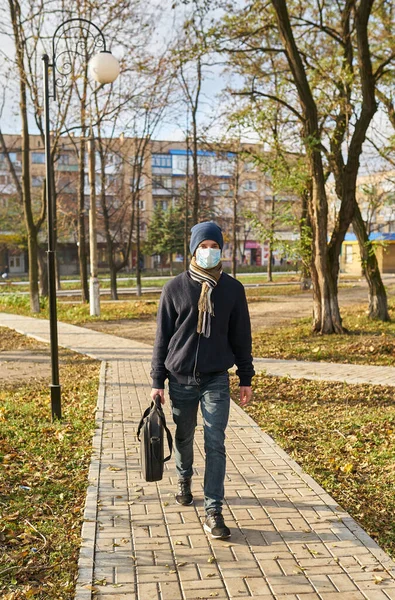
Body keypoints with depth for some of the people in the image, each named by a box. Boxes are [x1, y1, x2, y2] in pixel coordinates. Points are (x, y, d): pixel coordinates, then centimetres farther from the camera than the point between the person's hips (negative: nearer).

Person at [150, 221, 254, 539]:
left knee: (216, 445, -5)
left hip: (217, 380, 0)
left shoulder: (233, 289, 2)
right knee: (184, 437, 16)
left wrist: (246, 378, 7)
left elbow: (241, 336, 7)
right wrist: (157, 380, 0)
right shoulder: (175, 288, -1)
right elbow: (162, 336, 2)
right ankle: (185, 479, 45)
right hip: (181, 379, 1)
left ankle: (213, 512, 1)